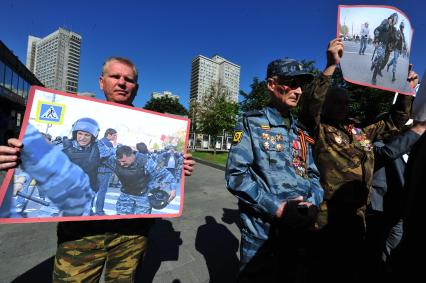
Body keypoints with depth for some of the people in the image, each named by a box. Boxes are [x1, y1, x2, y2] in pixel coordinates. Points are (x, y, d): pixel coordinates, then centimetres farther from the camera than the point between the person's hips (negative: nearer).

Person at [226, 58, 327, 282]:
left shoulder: (301, 133, 10)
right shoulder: (251, 123, -9)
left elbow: (313, 176, 10)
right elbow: (235, 175, -17)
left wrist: (312, 204, -9)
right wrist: (275, 208, -20)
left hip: (298, 230, 6)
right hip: (261, 232, -5)